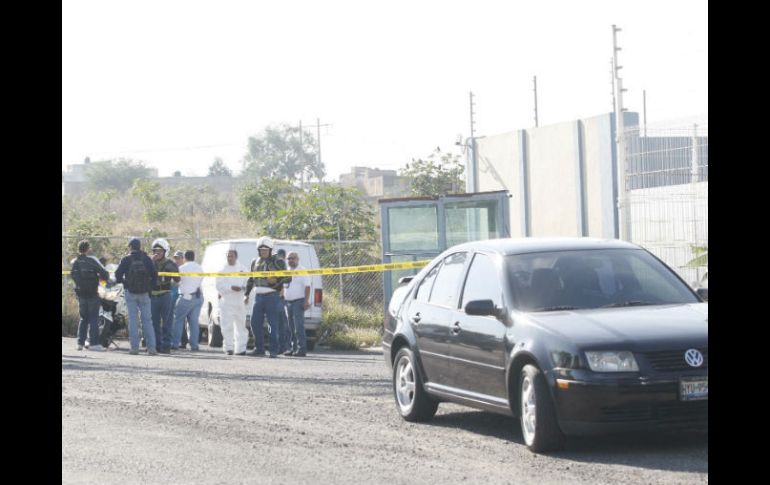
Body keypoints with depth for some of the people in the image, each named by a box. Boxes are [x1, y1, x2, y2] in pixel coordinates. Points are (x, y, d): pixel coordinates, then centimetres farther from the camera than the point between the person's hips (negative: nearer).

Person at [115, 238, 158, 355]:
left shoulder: (126, 260, -2)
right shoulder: (147, 259, 2)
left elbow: (118, 274, -7)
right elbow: (154, 275, -2)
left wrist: (123, 281, 13)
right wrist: (150, 286, 11)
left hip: (130, 292, -1)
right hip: (144, 293, 1)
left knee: (133, 319, 2)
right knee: (147, 320, 4)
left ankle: (134, 347, -3)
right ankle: (151, 347, -3)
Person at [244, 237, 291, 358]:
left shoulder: (277, 262, -1)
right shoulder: (255, 262, 15)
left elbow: (288, 278, -1)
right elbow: (251, 280, 23)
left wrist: (276, 279, -18)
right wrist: (246, 294, 18)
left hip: (272, 296, -5)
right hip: (259, 296, 5)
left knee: (273, 324, -5)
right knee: (255, 323, 4)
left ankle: (274, 350, -2)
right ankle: (259, 349, 13)